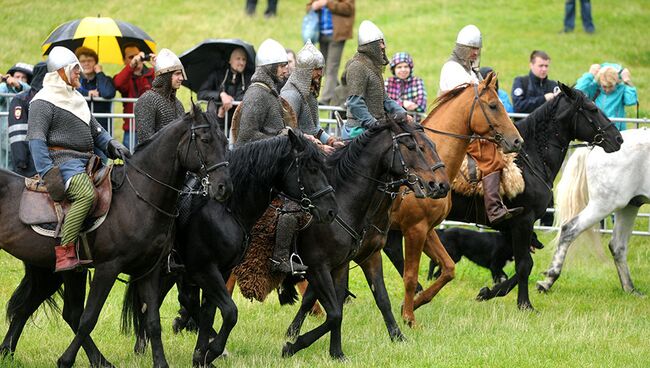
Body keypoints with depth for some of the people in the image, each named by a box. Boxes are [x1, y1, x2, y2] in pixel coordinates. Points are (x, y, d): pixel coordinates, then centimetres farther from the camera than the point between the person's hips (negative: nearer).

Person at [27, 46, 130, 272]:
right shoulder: (44, 101, -5)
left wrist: (111, 144, 7)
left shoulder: (76, 99, 24)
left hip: (84, 160, 10)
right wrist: (47, 172, -23)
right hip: (62, 159, -10)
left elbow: (95, 129, 28)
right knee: (86, 194, -34)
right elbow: (36, 137, -14)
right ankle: (64, 253, -39)